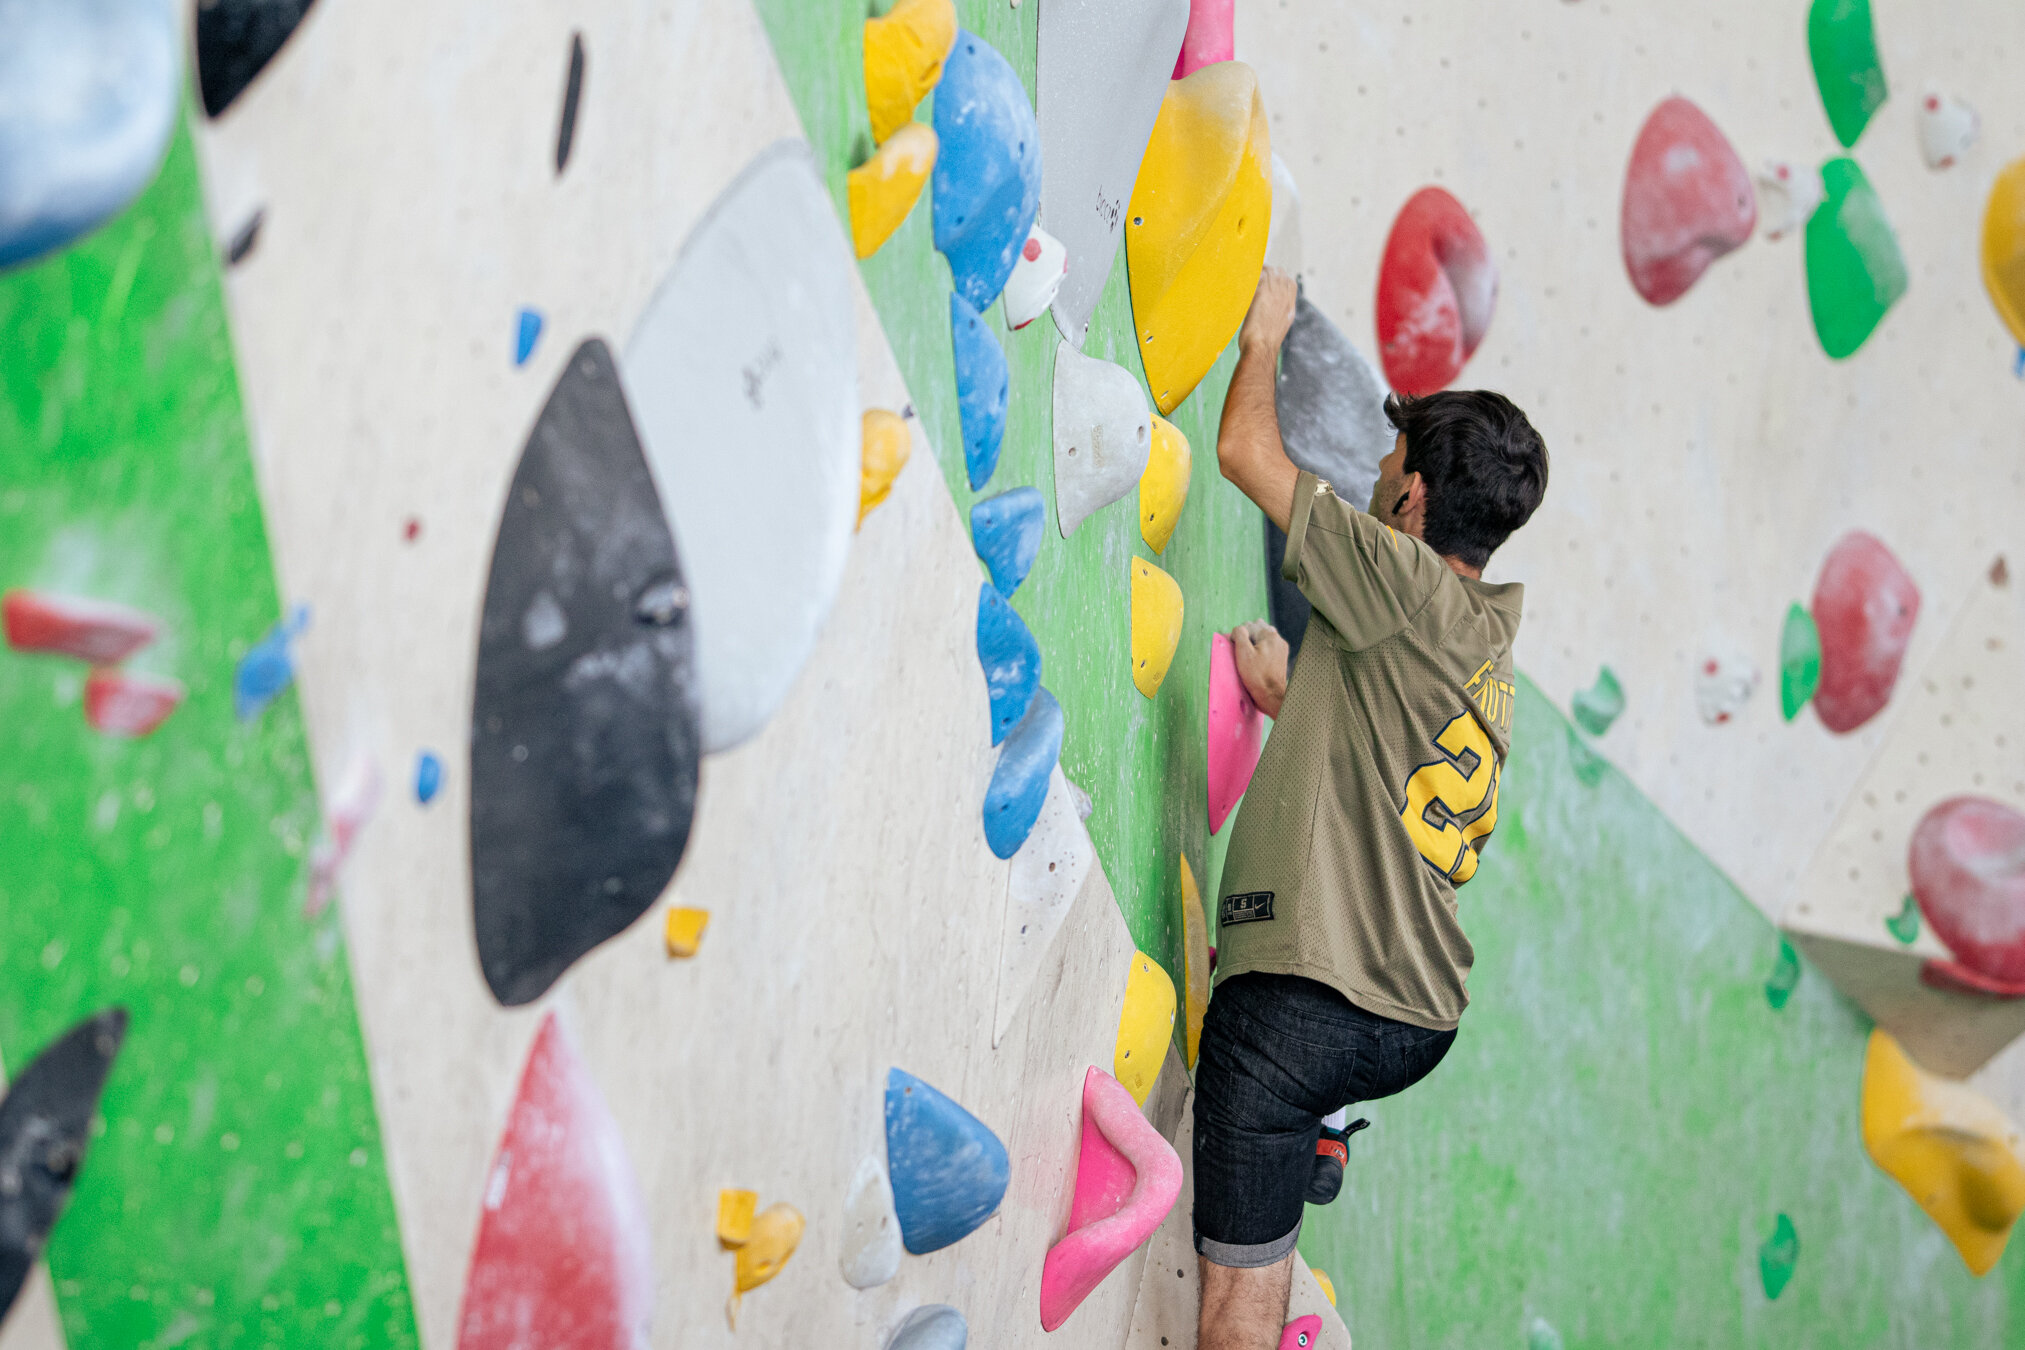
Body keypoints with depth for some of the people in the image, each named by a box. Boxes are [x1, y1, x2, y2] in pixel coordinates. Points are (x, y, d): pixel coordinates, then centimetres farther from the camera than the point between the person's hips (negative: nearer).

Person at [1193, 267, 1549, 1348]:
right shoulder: (1487, 634, 14)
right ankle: (1325, 1131, 34)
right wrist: (1291, 700, 26)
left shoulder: (1404, 584, -12)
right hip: (1423, 1013, 9)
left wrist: (1263, 337, 8)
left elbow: (1246, 452, -7)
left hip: (1305, 1004, -9)